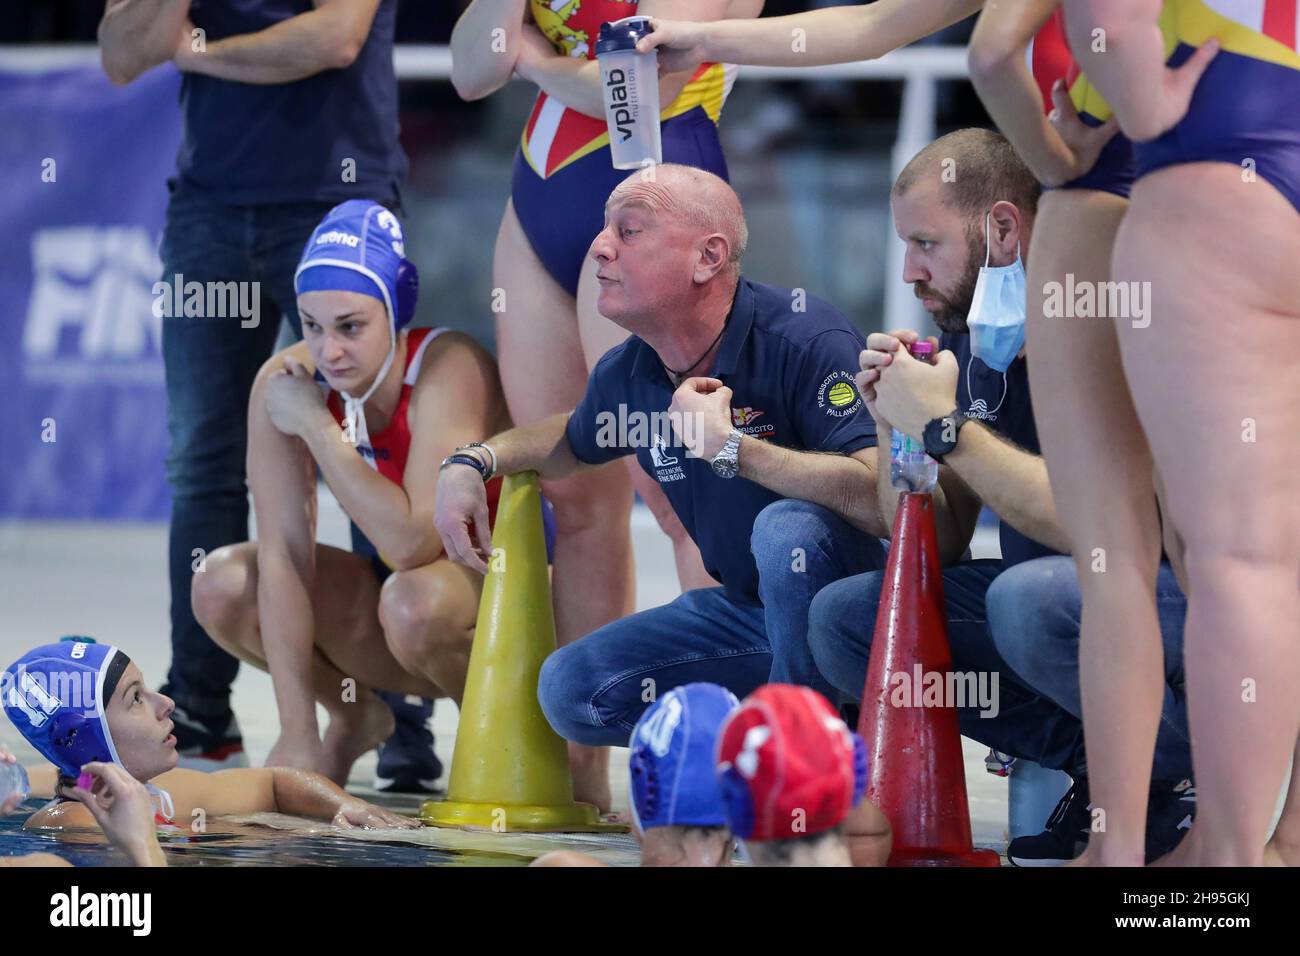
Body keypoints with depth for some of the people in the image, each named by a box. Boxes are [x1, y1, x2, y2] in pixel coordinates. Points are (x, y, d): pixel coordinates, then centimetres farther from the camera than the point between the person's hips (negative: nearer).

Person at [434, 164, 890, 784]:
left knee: (789, 526, -38)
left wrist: (729, 445, -35)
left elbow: (880, 499, -38)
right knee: (571, 690, -5)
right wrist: (471, 463, 8)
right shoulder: (627, 374, 0)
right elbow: (574, 439, 27)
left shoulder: (804, 339, -23)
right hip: (749, 608, 7)